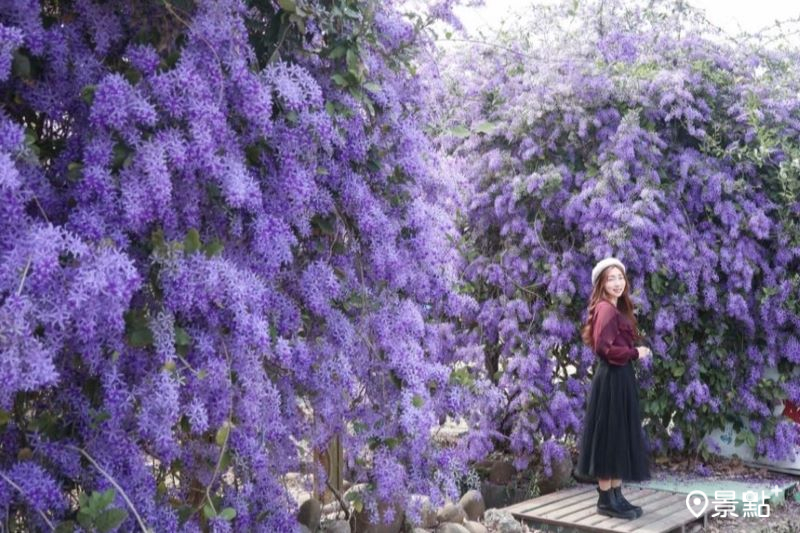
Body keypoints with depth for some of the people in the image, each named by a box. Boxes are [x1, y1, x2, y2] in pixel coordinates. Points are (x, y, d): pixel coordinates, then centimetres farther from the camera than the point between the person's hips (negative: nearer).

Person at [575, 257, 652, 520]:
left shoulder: (617, 309, 16)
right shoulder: (605, 309, -13)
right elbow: (604, 348, -21)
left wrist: (634, 353, -1)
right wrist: (636, 353, -12)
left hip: (621, 378, 10)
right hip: (611, 379, -10)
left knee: (620, 438, 13)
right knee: (609, 439, -3)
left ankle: (616, 495, 21)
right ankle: (606, 499, 4)